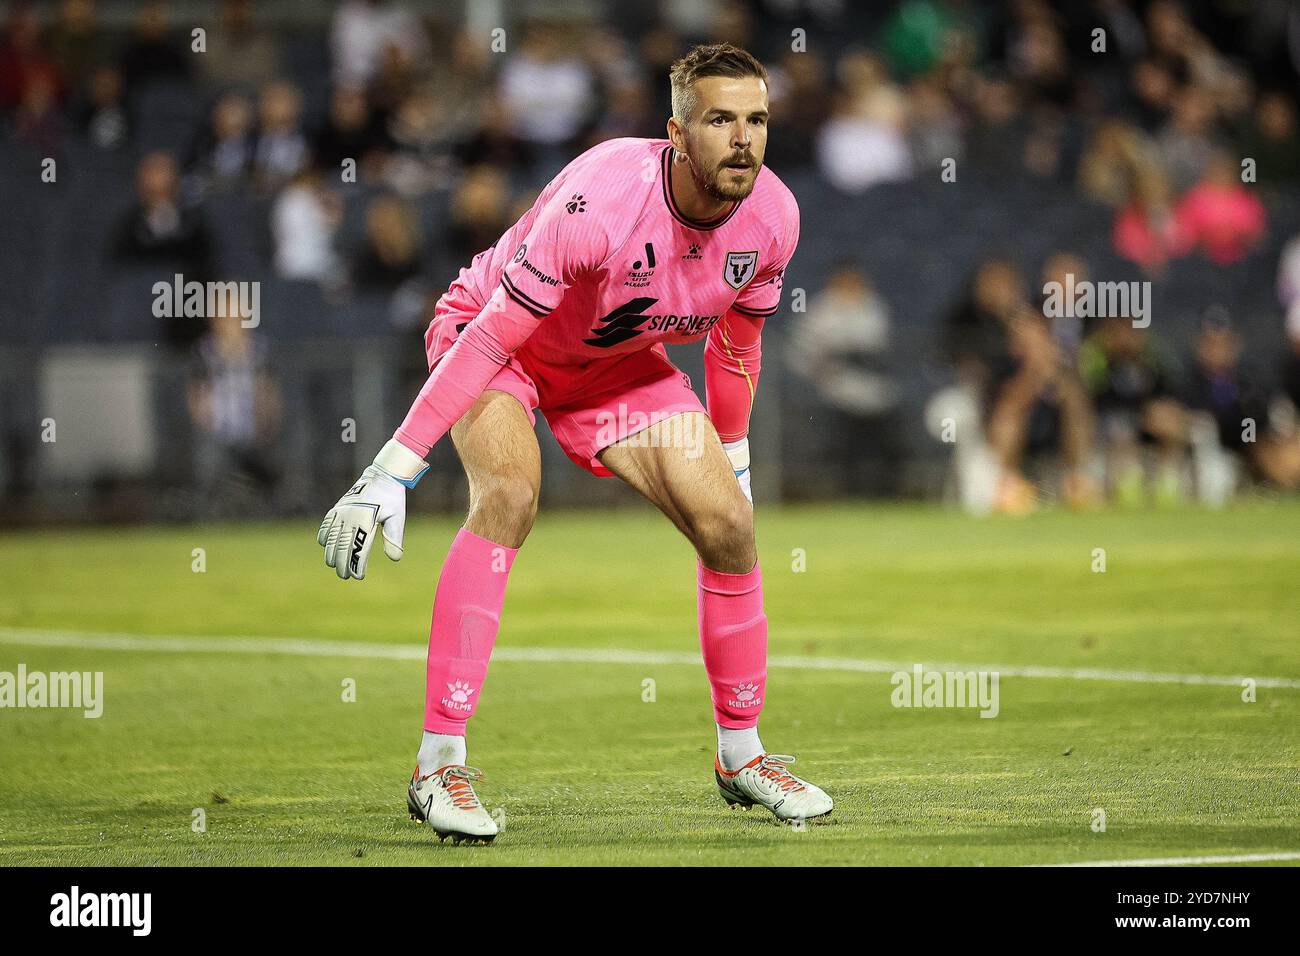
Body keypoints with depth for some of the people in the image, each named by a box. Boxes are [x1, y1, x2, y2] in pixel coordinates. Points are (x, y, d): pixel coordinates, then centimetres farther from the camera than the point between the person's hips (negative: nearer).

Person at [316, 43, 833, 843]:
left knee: (729, 524, -4)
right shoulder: (600, 201, -38)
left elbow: (737, 342, 3)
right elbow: (490, 339, -34)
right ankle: (439, 764, -29)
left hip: (618, 360, 6)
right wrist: (392, 473, -35)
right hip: (490, 329, -6)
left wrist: (732, 461, 14)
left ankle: (742, 753, 18)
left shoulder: (772, 216, -19)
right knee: (509, 492, -32)